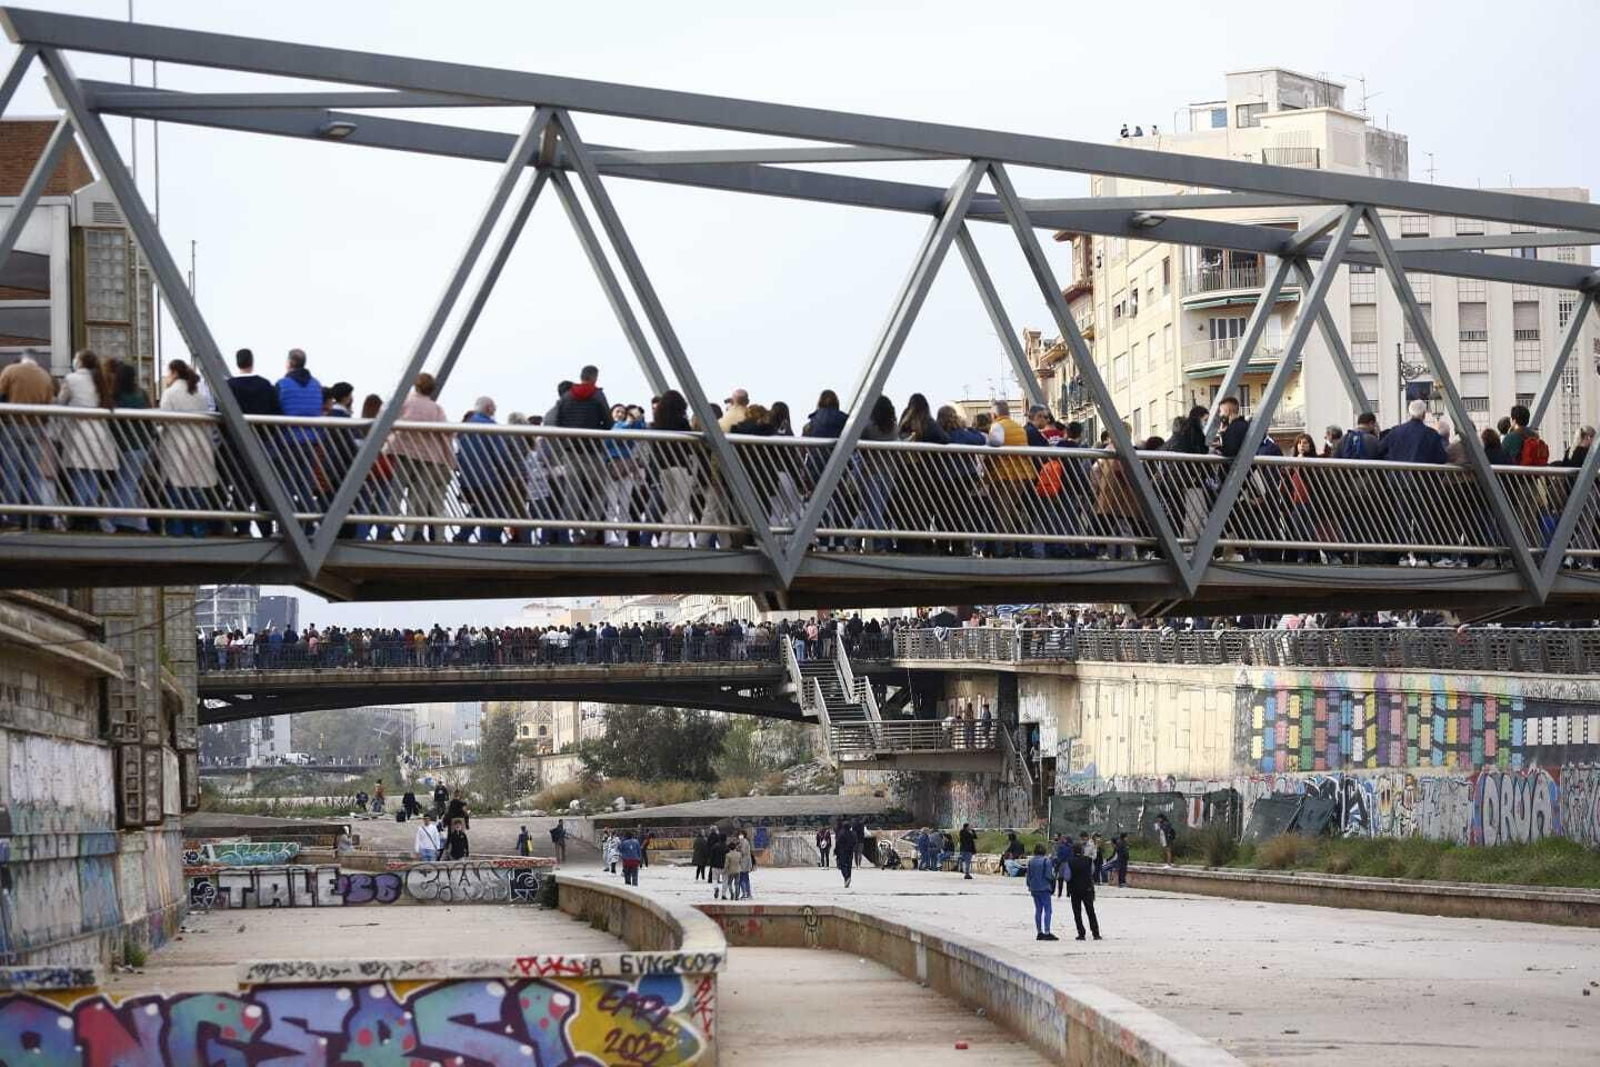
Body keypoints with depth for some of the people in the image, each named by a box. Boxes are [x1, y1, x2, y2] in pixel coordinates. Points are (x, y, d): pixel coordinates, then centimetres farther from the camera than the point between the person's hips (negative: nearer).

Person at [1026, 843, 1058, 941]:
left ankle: (1039, 932, 15)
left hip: (1034, 889, 6)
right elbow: (1048, 875, -15)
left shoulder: (1030, 861, 4)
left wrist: (1029, 886, 22)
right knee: (1047, 910, -4)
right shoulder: (1046, 860, -13)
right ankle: (1047, 932, -11)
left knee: (1038, 910, 13)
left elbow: (1028, 875, 9)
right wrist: (1054, 875, 7)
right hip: (1044, 888, -6)